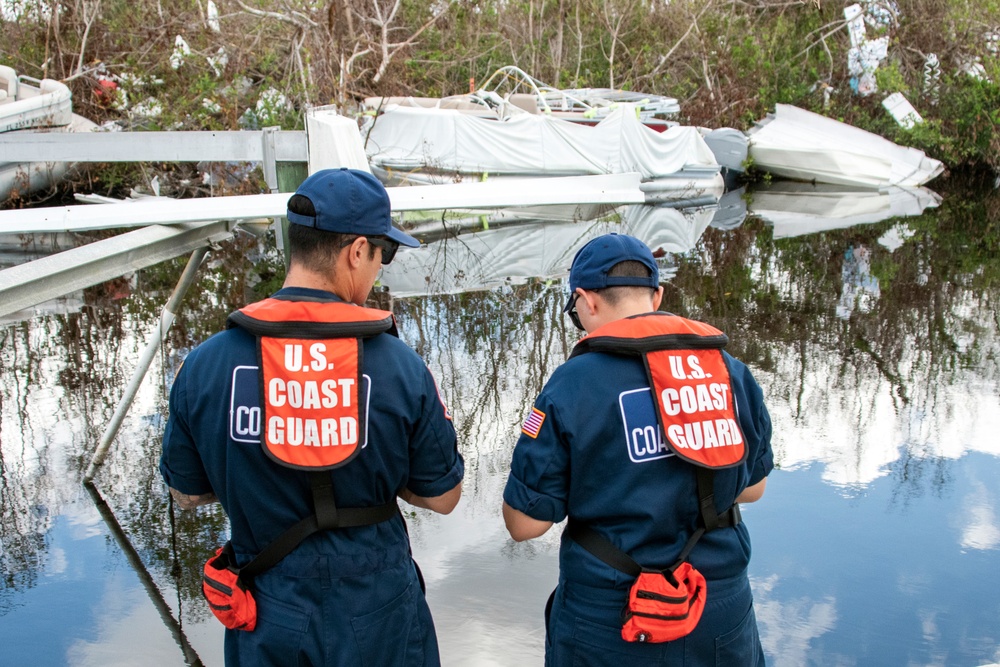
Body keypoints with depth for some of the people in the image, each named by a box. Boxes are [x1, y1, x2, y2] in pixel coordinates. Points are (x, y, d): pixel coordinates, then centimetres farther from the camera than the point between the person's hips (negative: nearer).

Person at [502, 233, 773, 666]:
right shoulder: (731, 372, -2)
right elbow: (752, 488, 10)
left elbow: (525, 524, -12)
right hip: (722, 617, 4)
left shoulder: (572, 385, -15)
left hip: (611, 628, -3)